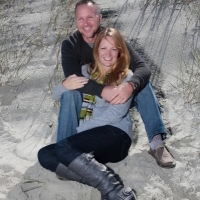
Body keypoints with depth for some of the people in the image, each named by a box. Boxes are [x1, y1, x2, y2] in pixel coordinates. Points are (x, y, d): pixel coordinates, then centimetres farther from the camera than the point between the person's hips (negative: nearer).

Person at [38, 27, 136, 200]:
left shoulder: (126, 77, 1)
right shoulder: (86, 71, 15)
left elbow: (116, 113, -12)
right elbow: (56, 95, 18)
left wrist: (80, 129, -13)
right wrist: (66, 85, -7)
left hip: (115, 134, -6)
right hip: (88, 138, 6)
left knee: (63, 148, -30)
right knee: (45, 155, -18)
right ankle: (106, 185, -30)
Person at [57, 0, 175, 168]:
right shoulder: (70, 45, -15)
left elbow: (143, 68, -24)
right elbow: (73, 79, -32)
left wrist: (130, 86, -47)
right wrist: (102, 91, -48)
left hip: (114, 98, 2)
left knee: (141, 83, -22)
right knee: (70, 92, -32)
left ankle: (157, 143, -26)